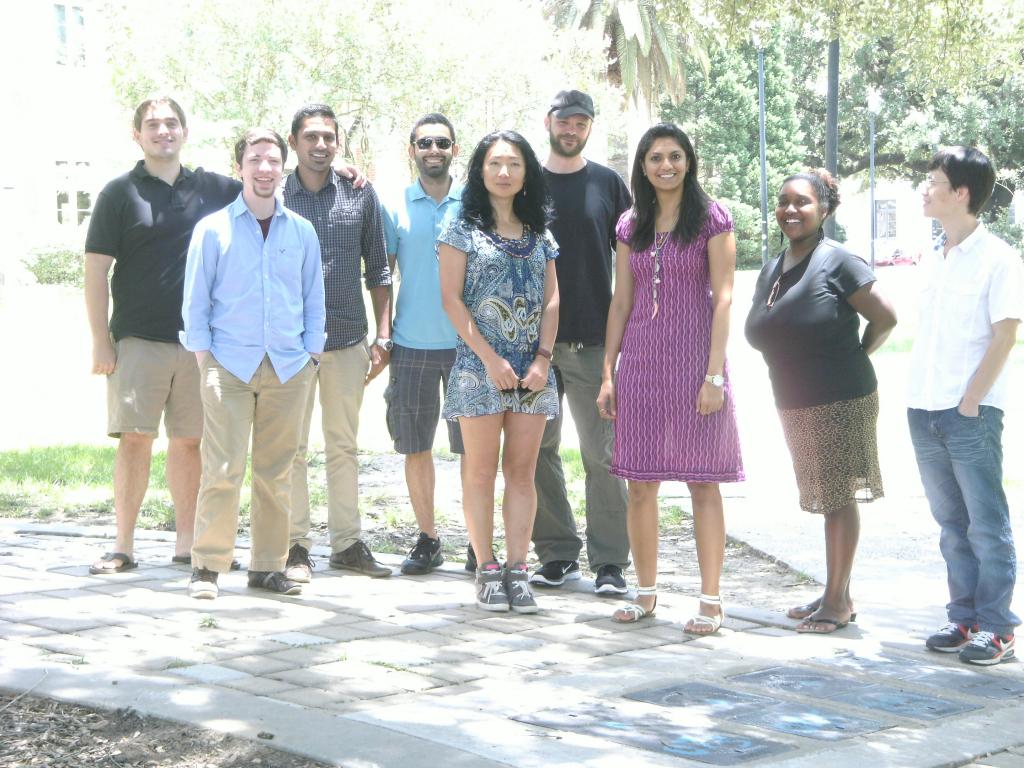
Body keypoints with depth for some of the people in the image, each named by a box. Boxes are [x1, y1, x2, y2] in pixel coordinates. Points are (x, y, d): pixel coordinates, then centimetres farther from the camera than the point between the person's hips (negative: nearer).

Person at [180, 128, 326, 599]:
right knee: (223, 470, -10)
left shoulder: (302, 232, 11)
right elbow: (195, 301, 5)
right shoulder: (212, 229, 4)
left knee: (277, 472, 4)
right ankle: (206, 566, -3)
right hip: (228, 365, -3)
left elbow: (314, 301, 15)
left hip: (288, 368, 3)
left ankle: (268, 566, 12)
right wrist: (204, 359, -2)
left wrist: (311, 356, 7)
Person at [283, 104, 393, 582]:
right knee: (292, 446, 0)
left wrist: (383, 336, 4)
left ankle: (346, 542, 15)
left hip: (348, 340, 2)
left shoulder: (360, 195, 7)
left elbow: (377, 270, 10)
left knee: (344, 445, 9)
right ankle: (296, 545, 6)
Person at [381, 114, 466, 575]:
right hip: (411, 345, 1)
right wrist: (382, 336, 0)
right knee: (416, 445, 5)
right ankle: (427, 538, 16)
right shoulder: (395, 208, 6)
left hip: (468, 343, -1)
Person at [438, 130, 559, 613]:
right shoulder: (462, 228, 2)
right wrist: (490, 358, -12)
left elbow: (551, 299, 9)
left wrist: (543, 358, -5)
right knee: (481, 471, -1)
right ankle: (487, 570, 5)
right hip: (480, 365, -3)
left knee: (522, 471, 3)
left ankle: (517, 570, 6)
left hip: (532, 369, 3)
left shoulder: (538, 233, 13)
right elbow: (451, 298, -5)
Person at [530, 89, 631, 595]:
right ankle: (557, 555, 14)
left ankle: (608, 562, 2)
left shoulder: (607, 184, 8)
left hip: (593, 340, -1)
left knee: (602, 453, -4)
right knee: (539, 453, 5)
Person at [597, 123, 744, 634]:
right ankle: (645, 592, 18)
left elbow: (722, 299, -7)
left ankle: (710, 601, 5)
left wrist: (714, 375, -14)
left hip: (694, 359, -4)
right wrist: (608, 372, 6)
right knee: (639, 485, 6)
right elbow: (620, 302, 12)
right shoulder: (631, 227, 11)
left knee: (703, 483, 0)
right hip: (640, 360, 4)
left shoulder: (711, 220, -2)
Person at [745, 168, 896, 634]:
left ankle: (838, 600, 3)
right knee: (826, 500, 14)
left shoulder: (837, 262, -11)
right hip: (794, 405, 7)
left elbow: (885, 317, -13)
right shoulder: (771, 271, 11)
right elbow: (762, 336, 21)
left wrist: (854, 355, -2)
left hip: (840, 403, -7)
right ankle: (836, 594, 22)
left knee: (839, 498, -2)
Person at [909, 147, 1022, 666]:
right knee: (951, 522, 12)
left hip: (973, 412, -7)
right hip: (924, 410, 7)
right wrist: (920, 398, 9)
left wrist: (970, 402, -13)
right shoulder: (931, 259, 13)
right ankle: (964, 617, 20)